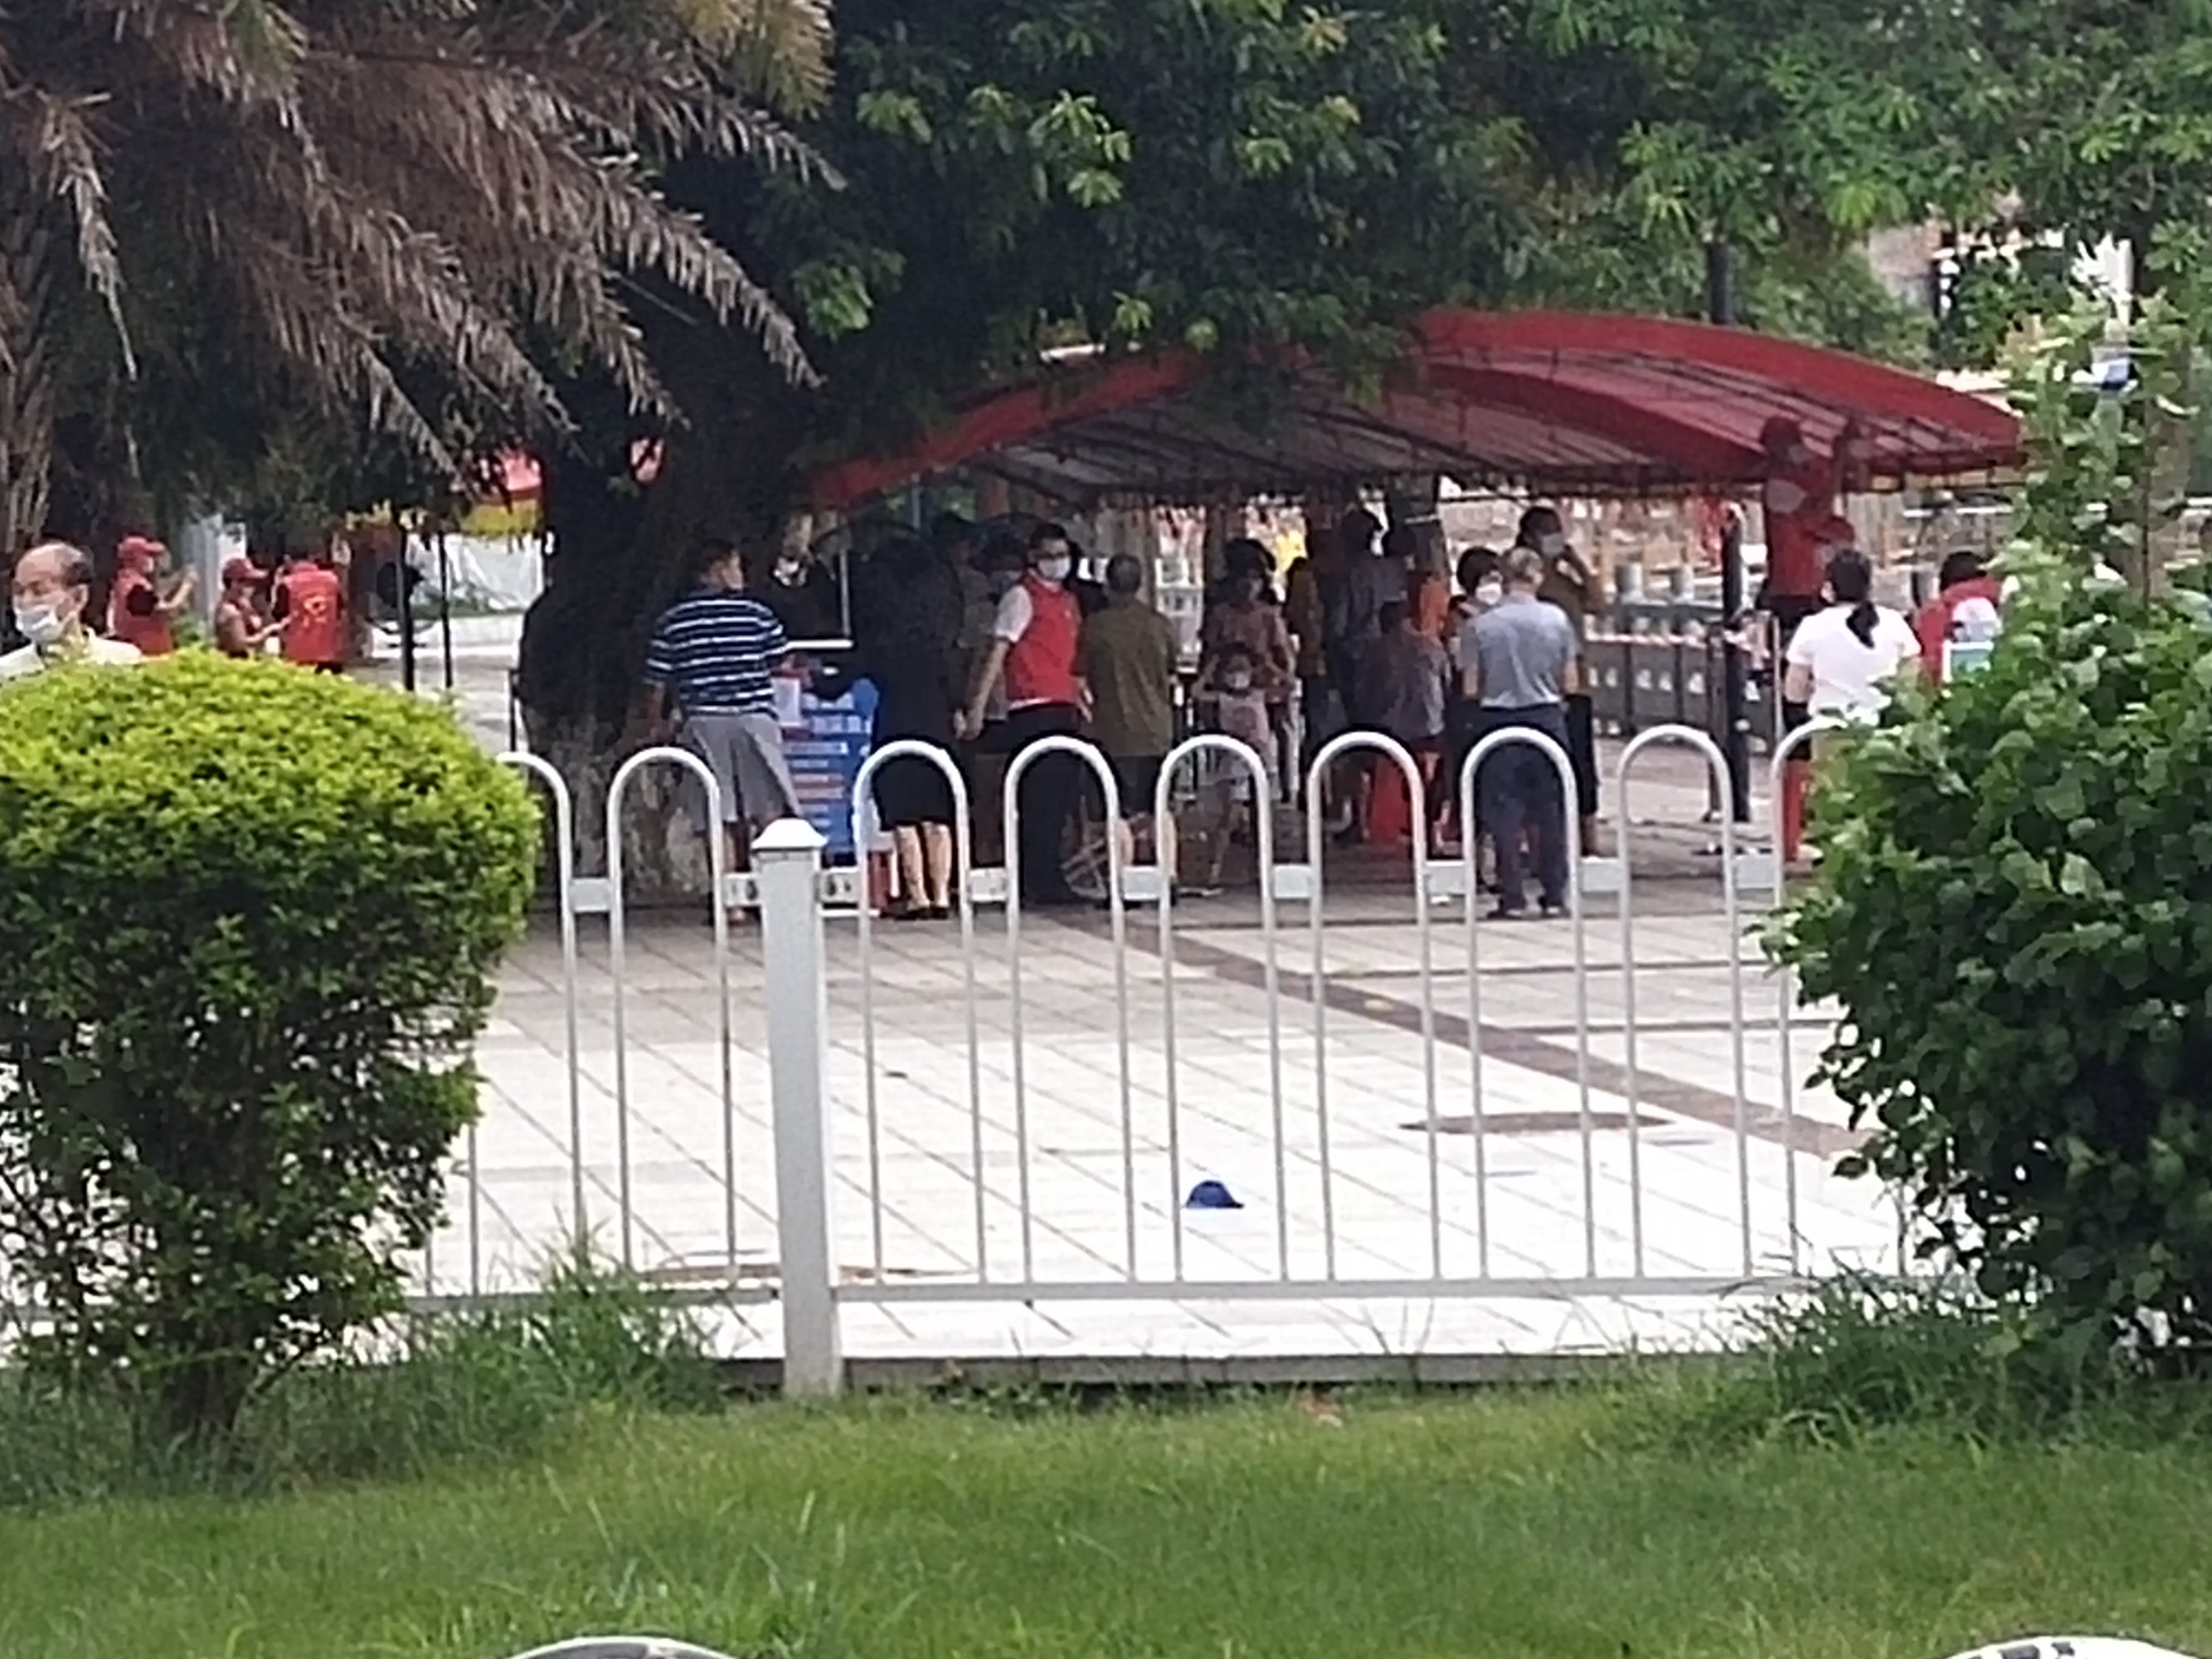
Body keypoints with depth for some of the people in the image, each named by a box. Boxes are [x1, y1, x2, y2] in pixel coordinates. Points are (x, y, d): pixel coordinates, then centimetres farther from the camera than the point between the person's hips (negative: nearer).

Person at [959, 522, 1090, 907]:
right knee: (1041, 800, -9)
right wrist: (977, 709, -17)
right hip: (1034, 712, -8)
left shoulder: (1068, 602, 20)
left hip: (1064, 710, 8)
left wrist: (1083, 697, 22)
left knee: (1062, 797, 9)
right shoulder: (1022, 597, -5)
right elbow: (997, 653, -11)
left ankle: (1048, 881, 14)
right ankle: (1038, 883, -8)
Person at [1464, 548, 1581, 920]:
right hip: (1547, 718, 1)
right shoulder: (1556, 620, -4)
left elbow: (1470, 689, -4)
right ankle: (1554, 895, 11)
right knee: (1550, 809, 9)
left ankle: (1512, 897, 0)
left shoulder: (1482, 625, -7)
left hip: (1499, 720, -1)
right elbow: (1571, 684, -1)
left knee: (1504, 812, 4)